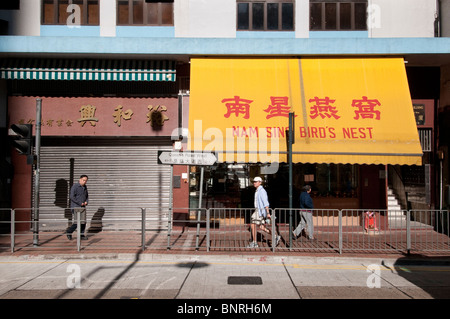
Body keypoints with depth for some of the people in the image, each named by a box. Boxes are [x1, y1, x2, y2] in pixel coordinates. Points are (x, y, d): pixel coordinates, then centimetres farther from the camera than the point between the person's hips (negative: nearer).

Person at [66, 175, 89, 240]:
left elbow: (87, 196, 23)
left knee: (83, 222, 4)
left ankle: (82, 235, 14)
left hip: (83, 207, 7)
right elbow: (72, 197, -16)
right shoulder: (75, 186, -9)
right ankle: (69, 232, 14)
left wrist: (86, 202, 2)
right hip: (75, 207, -6)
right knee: (76, 223, -8)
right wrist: (80, 203, -15)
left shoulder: (85, 187, 12)